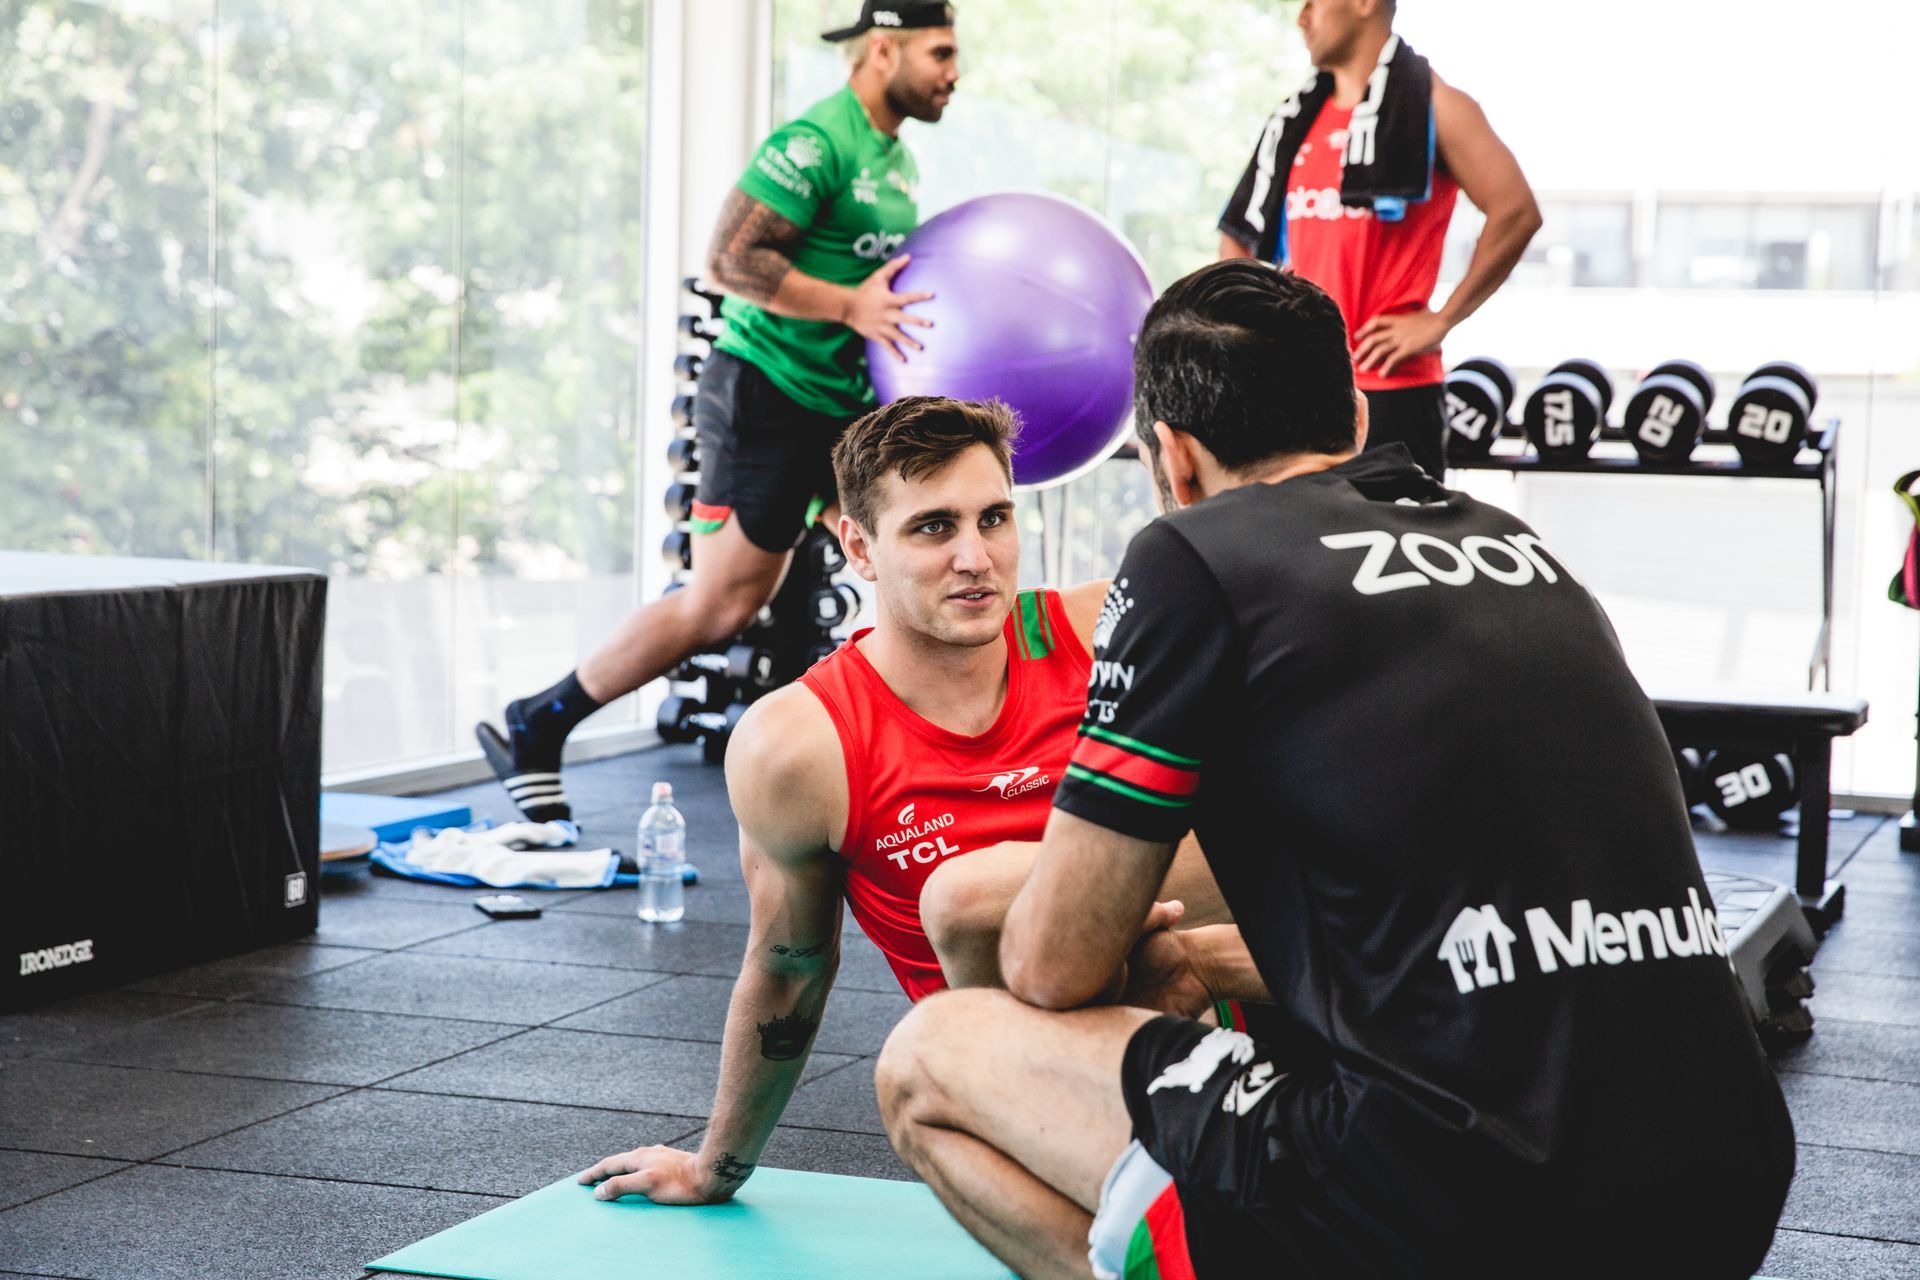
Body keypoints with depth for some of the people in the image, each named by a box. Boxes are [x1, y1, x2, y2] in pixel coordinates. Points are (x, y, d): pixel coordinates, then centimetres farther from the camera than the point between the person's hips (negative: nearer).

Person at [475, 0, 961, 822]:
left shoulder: (898, 160, 14)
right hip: (768, 392, -9)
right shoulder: (815, 144, -16)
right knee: (723, 604, -7)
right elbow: (730, 260, -22)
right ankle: (534, 729, 4)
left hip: (847, 404, 9)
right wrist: (850, 306, -25)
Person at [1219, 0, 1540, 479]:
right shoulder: (1297, 119, 15)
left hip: (1390, 385, -7)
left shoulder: (1430, 106, -5)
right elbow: (1239, 231, 25)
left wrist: (1441, 320, -12)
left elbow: (1516, 212, -12)